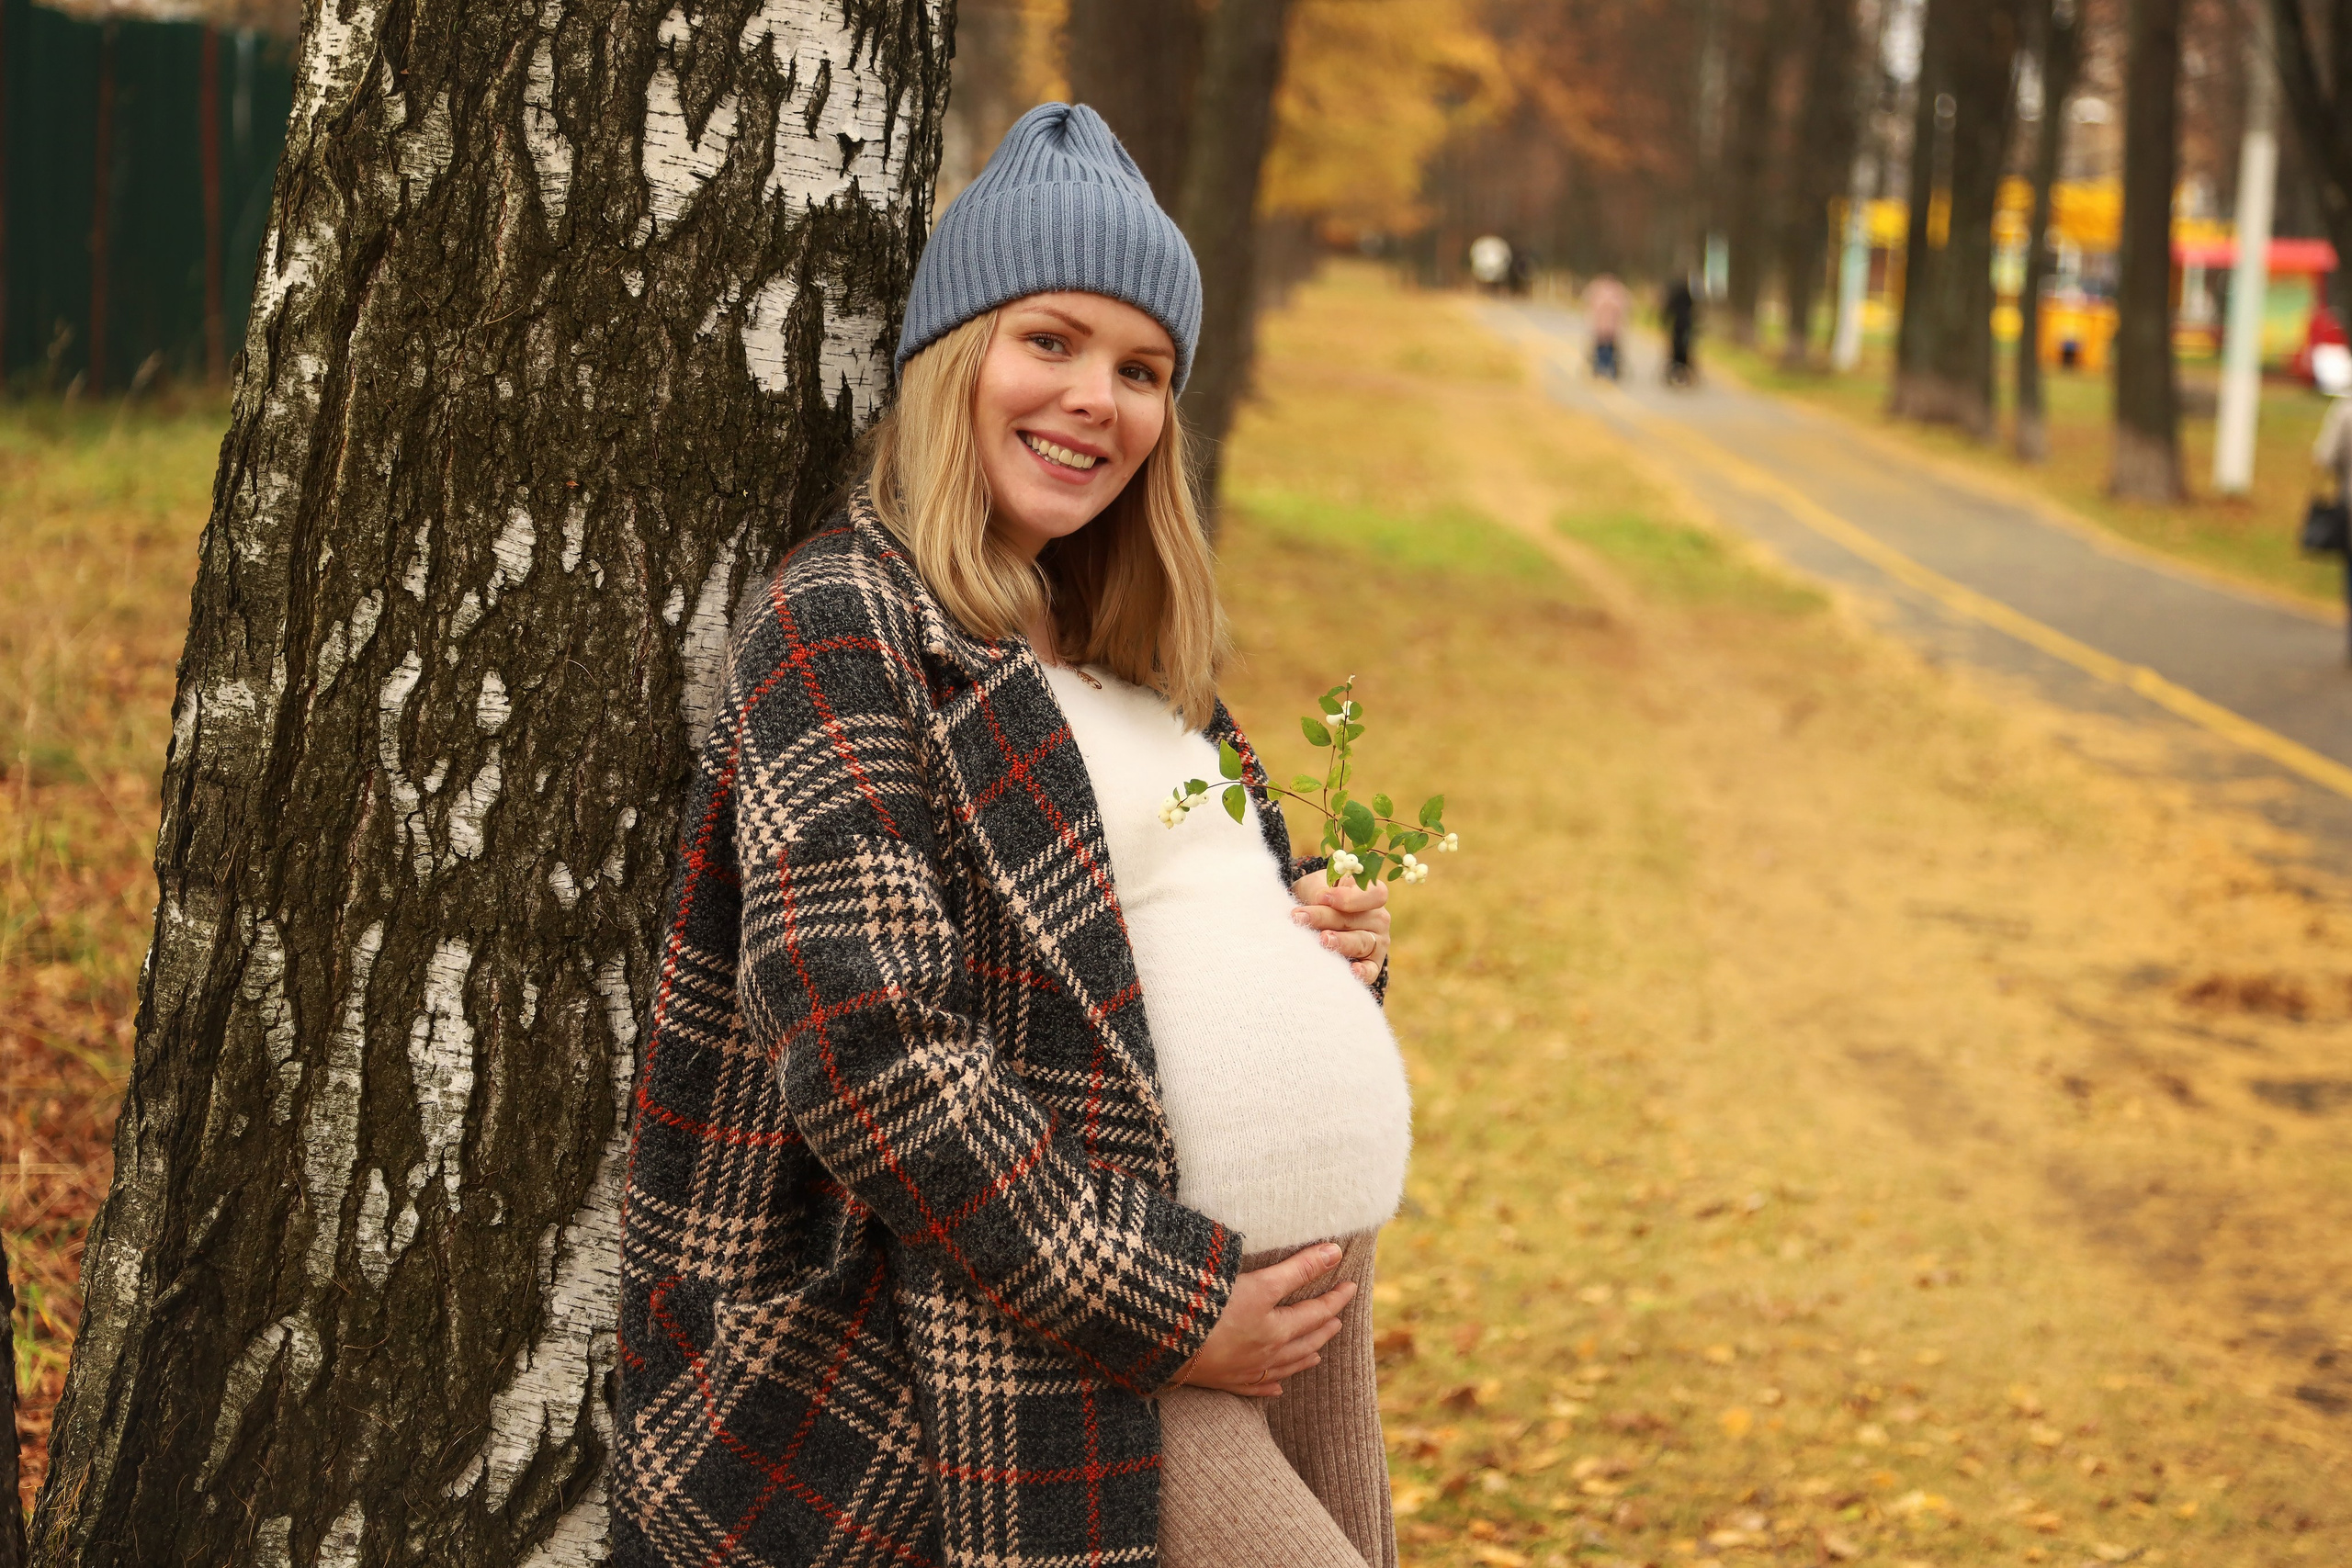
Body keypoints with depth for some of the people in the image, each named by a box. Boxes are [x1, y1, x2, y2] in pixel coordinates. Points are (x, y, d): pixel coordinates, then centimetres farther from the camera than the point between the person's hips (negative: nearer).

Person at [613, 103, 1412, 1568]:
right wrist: (1163, 1308, -17)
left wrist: (1327, 933, 5)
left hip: (1307, 1280, 8)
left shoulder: (1124, 654, 16)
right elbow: (865, 1046, -18)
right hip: (1075, 1356, -8)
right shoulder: (844, 629, -9)